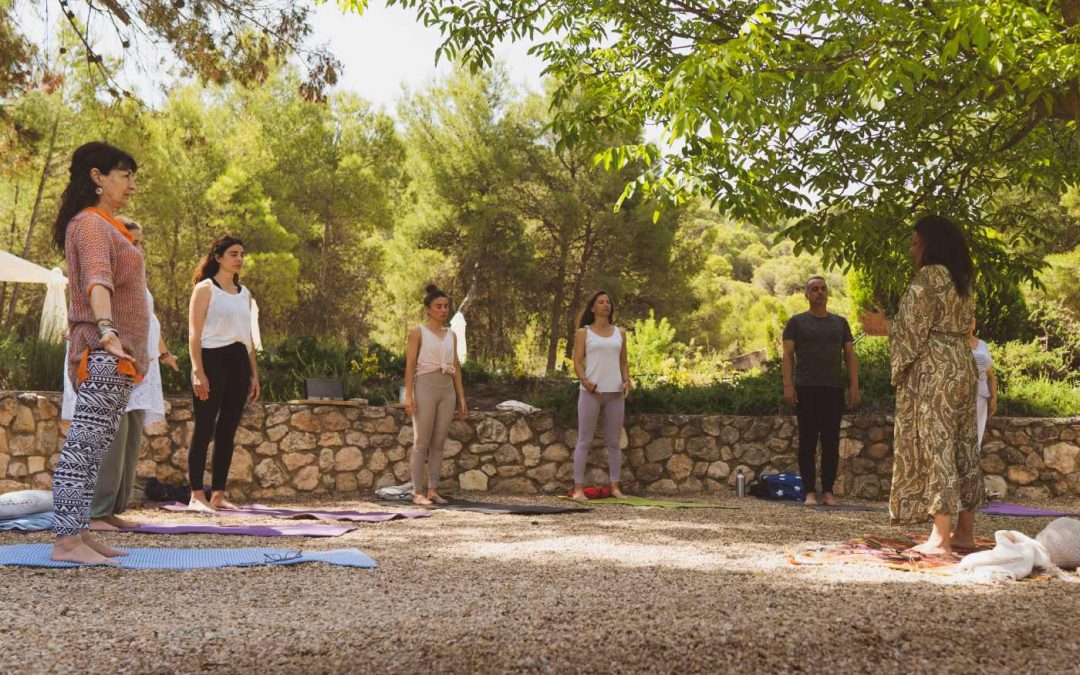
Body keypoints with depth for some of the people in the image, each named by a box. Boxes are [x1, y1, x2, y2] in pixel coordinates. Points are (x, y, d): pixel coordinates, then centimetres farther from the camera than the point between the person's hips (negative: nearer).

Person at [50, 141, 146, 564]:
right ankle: (66, 541, -15)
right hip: (104, 354, -10)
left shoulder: (106, 226, 23)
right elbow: (97, 280, -27)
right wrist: (107, 331, -43)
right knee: (83, 446, -13)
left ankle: (78, 534, 12)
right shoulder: (90, 224, -9)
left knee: (92, 449, 9)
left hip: (115, 356, 10)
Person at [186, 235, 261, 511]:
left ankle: (218, 494, 12)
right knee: (204, 428, -5)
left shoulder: (244, 294, 18)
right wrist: (198, 371, -15)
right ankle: (197, 495, -2)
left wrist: (254, 374, 15)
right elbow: (194, 333, -7)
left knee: (228, 429, 7)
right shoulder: (205, 288, -1)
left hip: (239, 363, 6)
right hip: (213, 358, -6)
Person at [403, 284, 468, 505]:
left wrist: (461, 398, 10)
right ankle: (418, 492, 0)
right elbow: (410, 365, -5)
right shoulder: (418, 332, -1)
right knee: (422, 442, -3)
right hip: (426, 387, -5)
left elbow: (456, 367, 14)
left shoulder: (451, 335, 14)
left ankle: (433, 490, 9)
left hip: (447, 390, 5)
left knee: (439, 443, 4)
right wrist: (408, 395, -13)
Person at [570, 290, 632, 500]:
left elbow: (623, 362, 16)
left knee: (613, 442, 6)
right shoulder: (584, 332, 6)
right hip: (591, 391, -3)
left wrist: (626, 381, -2)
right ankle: (578, 488, -2)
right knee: (585, 440, -2)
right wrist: (584, 381, -18)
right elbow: (577, 362, 0)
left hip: (615, 392, 3)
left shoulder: (620, 333, 15)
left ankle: (615, 487, 11)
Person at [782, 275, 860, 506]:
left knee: (831, 442, 2)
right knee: (808, 441, -3)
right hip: (806, 390, -2)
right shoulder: (797, 322, 8)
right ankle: (809, 491, 0)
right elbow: (787, 355, 3)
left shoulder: (840, 322, 16)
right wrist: (788, 386, -9)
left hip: (834, 390, 3)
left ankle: (828, 491, 7)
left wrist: (854, 386, 2)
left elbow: (850, 355, 13)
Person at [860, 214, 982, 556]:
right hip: (961, 367, 9)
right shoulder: (962, 279, 16)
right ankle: (965, 531, 13)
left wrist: (884, 325, 4)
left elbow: (914, 330, -14)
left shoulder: (928, 277, -11)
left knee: (936, 447, -8)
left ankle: (940, 537, -9)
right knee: (962, 449, 9)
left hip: (933, 371, -9)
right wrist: (890, 325, 20)